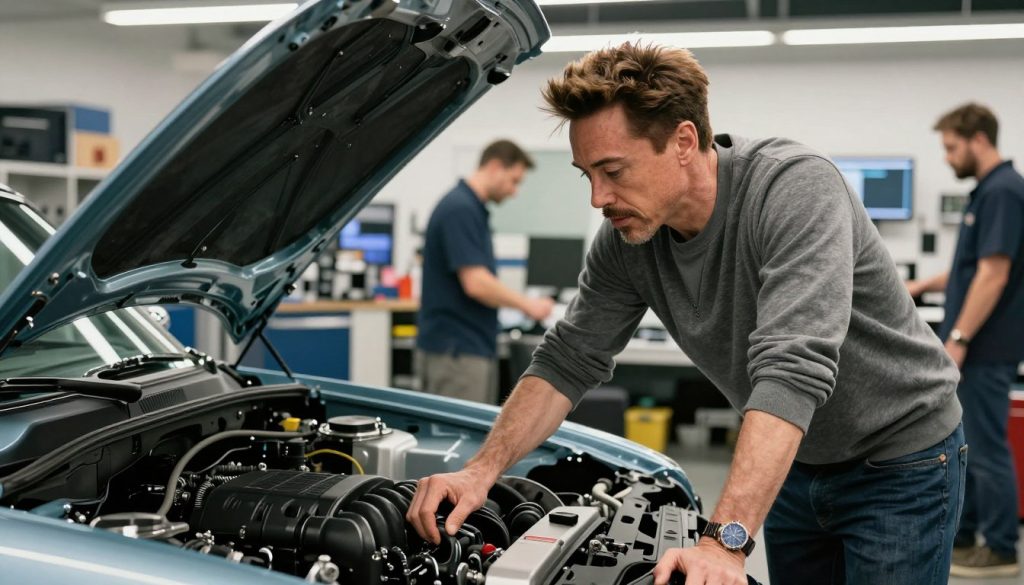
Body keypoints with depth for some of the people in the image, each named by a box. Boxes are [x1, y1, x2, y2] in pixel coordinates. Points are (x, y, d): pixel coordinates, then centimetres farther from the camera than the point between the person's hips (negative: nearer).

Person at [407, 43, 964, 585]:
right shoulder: (626, 239, -11)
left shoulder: (797, 189, -32)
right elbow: (568, 360, -3)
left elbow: (791, 372, -42)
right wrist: (482, 470, -18)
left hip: (899, 458, -5)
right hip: (796, 464, 6)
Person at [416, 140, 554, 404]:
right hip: (454, 352, -10)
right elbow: (475, 283, -24)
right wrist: (527, 304, -13)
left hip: (475, 349, 10)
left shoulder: (471, 208, 15)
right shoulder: (459, 209, -17)